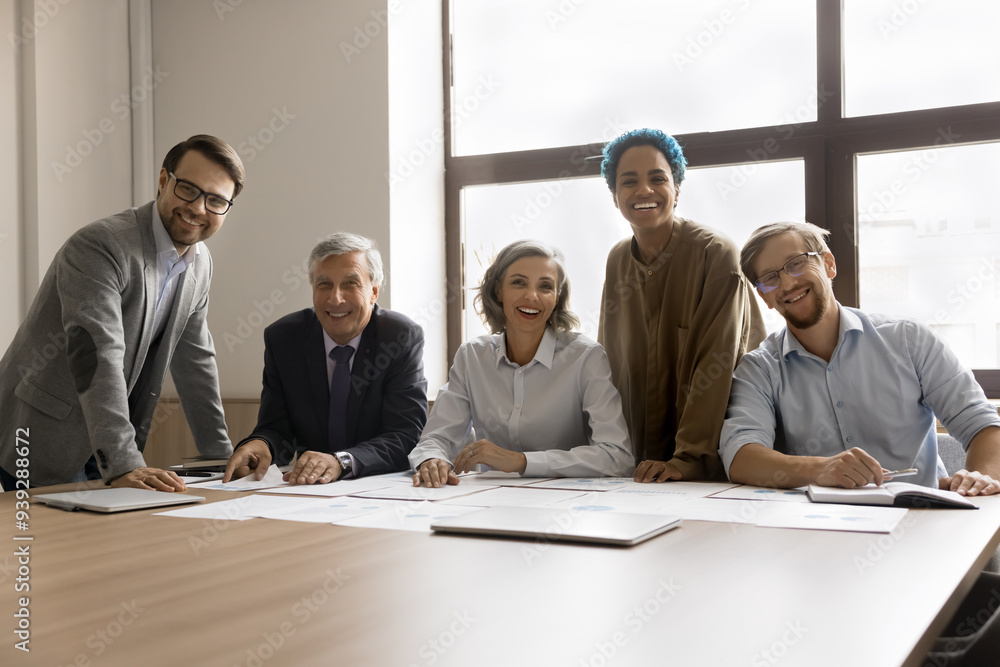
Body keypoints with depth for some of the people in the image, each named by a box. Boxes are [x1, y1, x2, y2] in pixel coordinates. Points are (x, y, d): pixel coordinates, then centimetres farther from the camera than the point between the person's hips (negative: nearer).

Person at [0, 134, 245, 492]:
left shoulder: (200, 263, 4)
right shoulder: (98, 246, -21)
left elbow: (195, 359, 12)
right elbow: (98, 357, -31)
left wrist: (221, 457, 10)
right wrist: (122, 464, -38)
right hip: (44, 443, -7)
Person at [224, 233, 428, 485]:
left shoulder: (404, 337, -9)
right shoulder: (282, 338, -1)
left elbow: (408, 436, -16)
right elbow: (276, 427, 0)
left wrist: (341, 461, -33)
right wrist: (260, 444, -24)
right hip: (308, 492, 3)